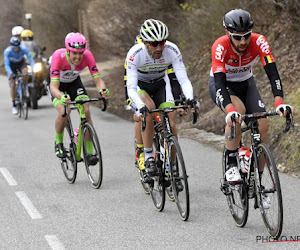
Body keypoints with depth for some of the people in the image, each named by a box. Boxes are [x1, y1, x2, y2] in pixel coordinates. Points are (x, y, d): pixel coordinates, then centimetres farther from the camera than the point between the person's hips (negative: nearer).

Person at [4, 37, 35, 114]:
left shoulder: (24, 49, -30)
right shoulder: (7, 51, -32)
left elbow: (30, 59, -32)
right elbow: (7, 64, -32)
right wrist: (10, 73, -49)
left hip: (21, 63, 1)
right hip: (12, 65, -1)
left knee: (25, 72, -34)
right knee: (12, 85, -10)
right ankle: (14, 106, -1)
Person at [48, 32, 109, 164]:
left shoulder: (87, 55, -31)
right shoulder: (58, 56, -39)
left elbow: (97, 79, -30)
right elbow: (54, 86, -44)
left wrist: (102, 90, -54)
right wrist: (62, 97, -65)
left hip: (74, 81, 3)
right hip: (57, 83, -3)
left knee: (86, 111, -18)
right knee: (63, 112, -26)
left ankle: (89, 152, -10)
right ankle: (58, 142, 3)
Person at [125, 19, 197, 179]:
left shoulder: (172, 51, -29)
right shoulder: (135, 54, -34)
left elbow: (183, 79, -32)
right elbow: (131, 88, -38)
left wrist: (190, 98, -51)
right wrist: (141, 106, -57)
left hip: (161, 84, 2)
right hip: (139, 85, -2)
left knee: (170, 124, -14)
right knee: (149, 109, -33)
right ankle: (148, 158, -23)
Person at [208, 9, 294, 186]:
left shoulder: (259, 42, -28)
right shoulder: (220, 46, -33)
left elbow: (273, 73, -34)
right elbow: (220, 82, -41)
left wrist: (279, 103, -50)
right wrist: (230, 110, -58)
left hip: (246, 83, 3)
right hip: (221, 84, -3)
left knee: (262, 125, -16)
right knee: (237, 111, -35)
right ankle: (231, 165, -20)